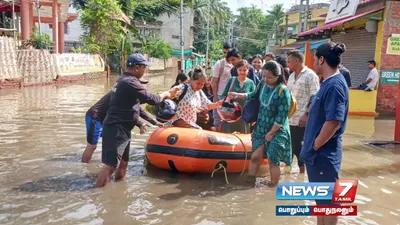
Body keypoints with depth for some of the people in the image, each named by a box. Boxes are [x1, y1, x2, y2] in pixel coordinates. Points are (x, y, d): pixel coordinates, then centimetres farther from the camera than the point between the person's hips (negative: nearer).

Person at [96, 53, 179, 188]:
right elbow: (151, 99, -16)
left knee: (123, 163, 17)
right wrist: (166, 94, 2)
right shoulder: (130, 82, -17)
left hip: (120, 128, 11)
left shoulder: (124, 80, 16)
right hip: (116, 129, -11)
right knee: (111, 165, -11)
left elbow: (134, 103, 23)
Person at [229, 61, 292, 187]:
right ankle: (249, 183, 16)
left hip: (277, 131, -5)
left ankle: (274, 187, 18)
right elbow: (254, 96, 22)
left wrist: (271, 132, -15)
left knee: (273, 160, 1)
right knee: (255, 156, 4)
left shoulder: (283, 91, -19)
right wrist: (238, 95, 11)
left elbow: (282, 116, -18)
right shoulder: (263, 84, 0)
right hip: (261, 128, 5)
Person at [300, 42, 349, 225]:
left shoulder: (335, 85, -20)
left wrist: (314, 146, -16)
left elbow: (333, 121, -26)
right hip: (318, 153, 10)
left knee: (329, 200, 5)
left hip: (324, 153, -10)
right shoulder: (329, 83, 10)